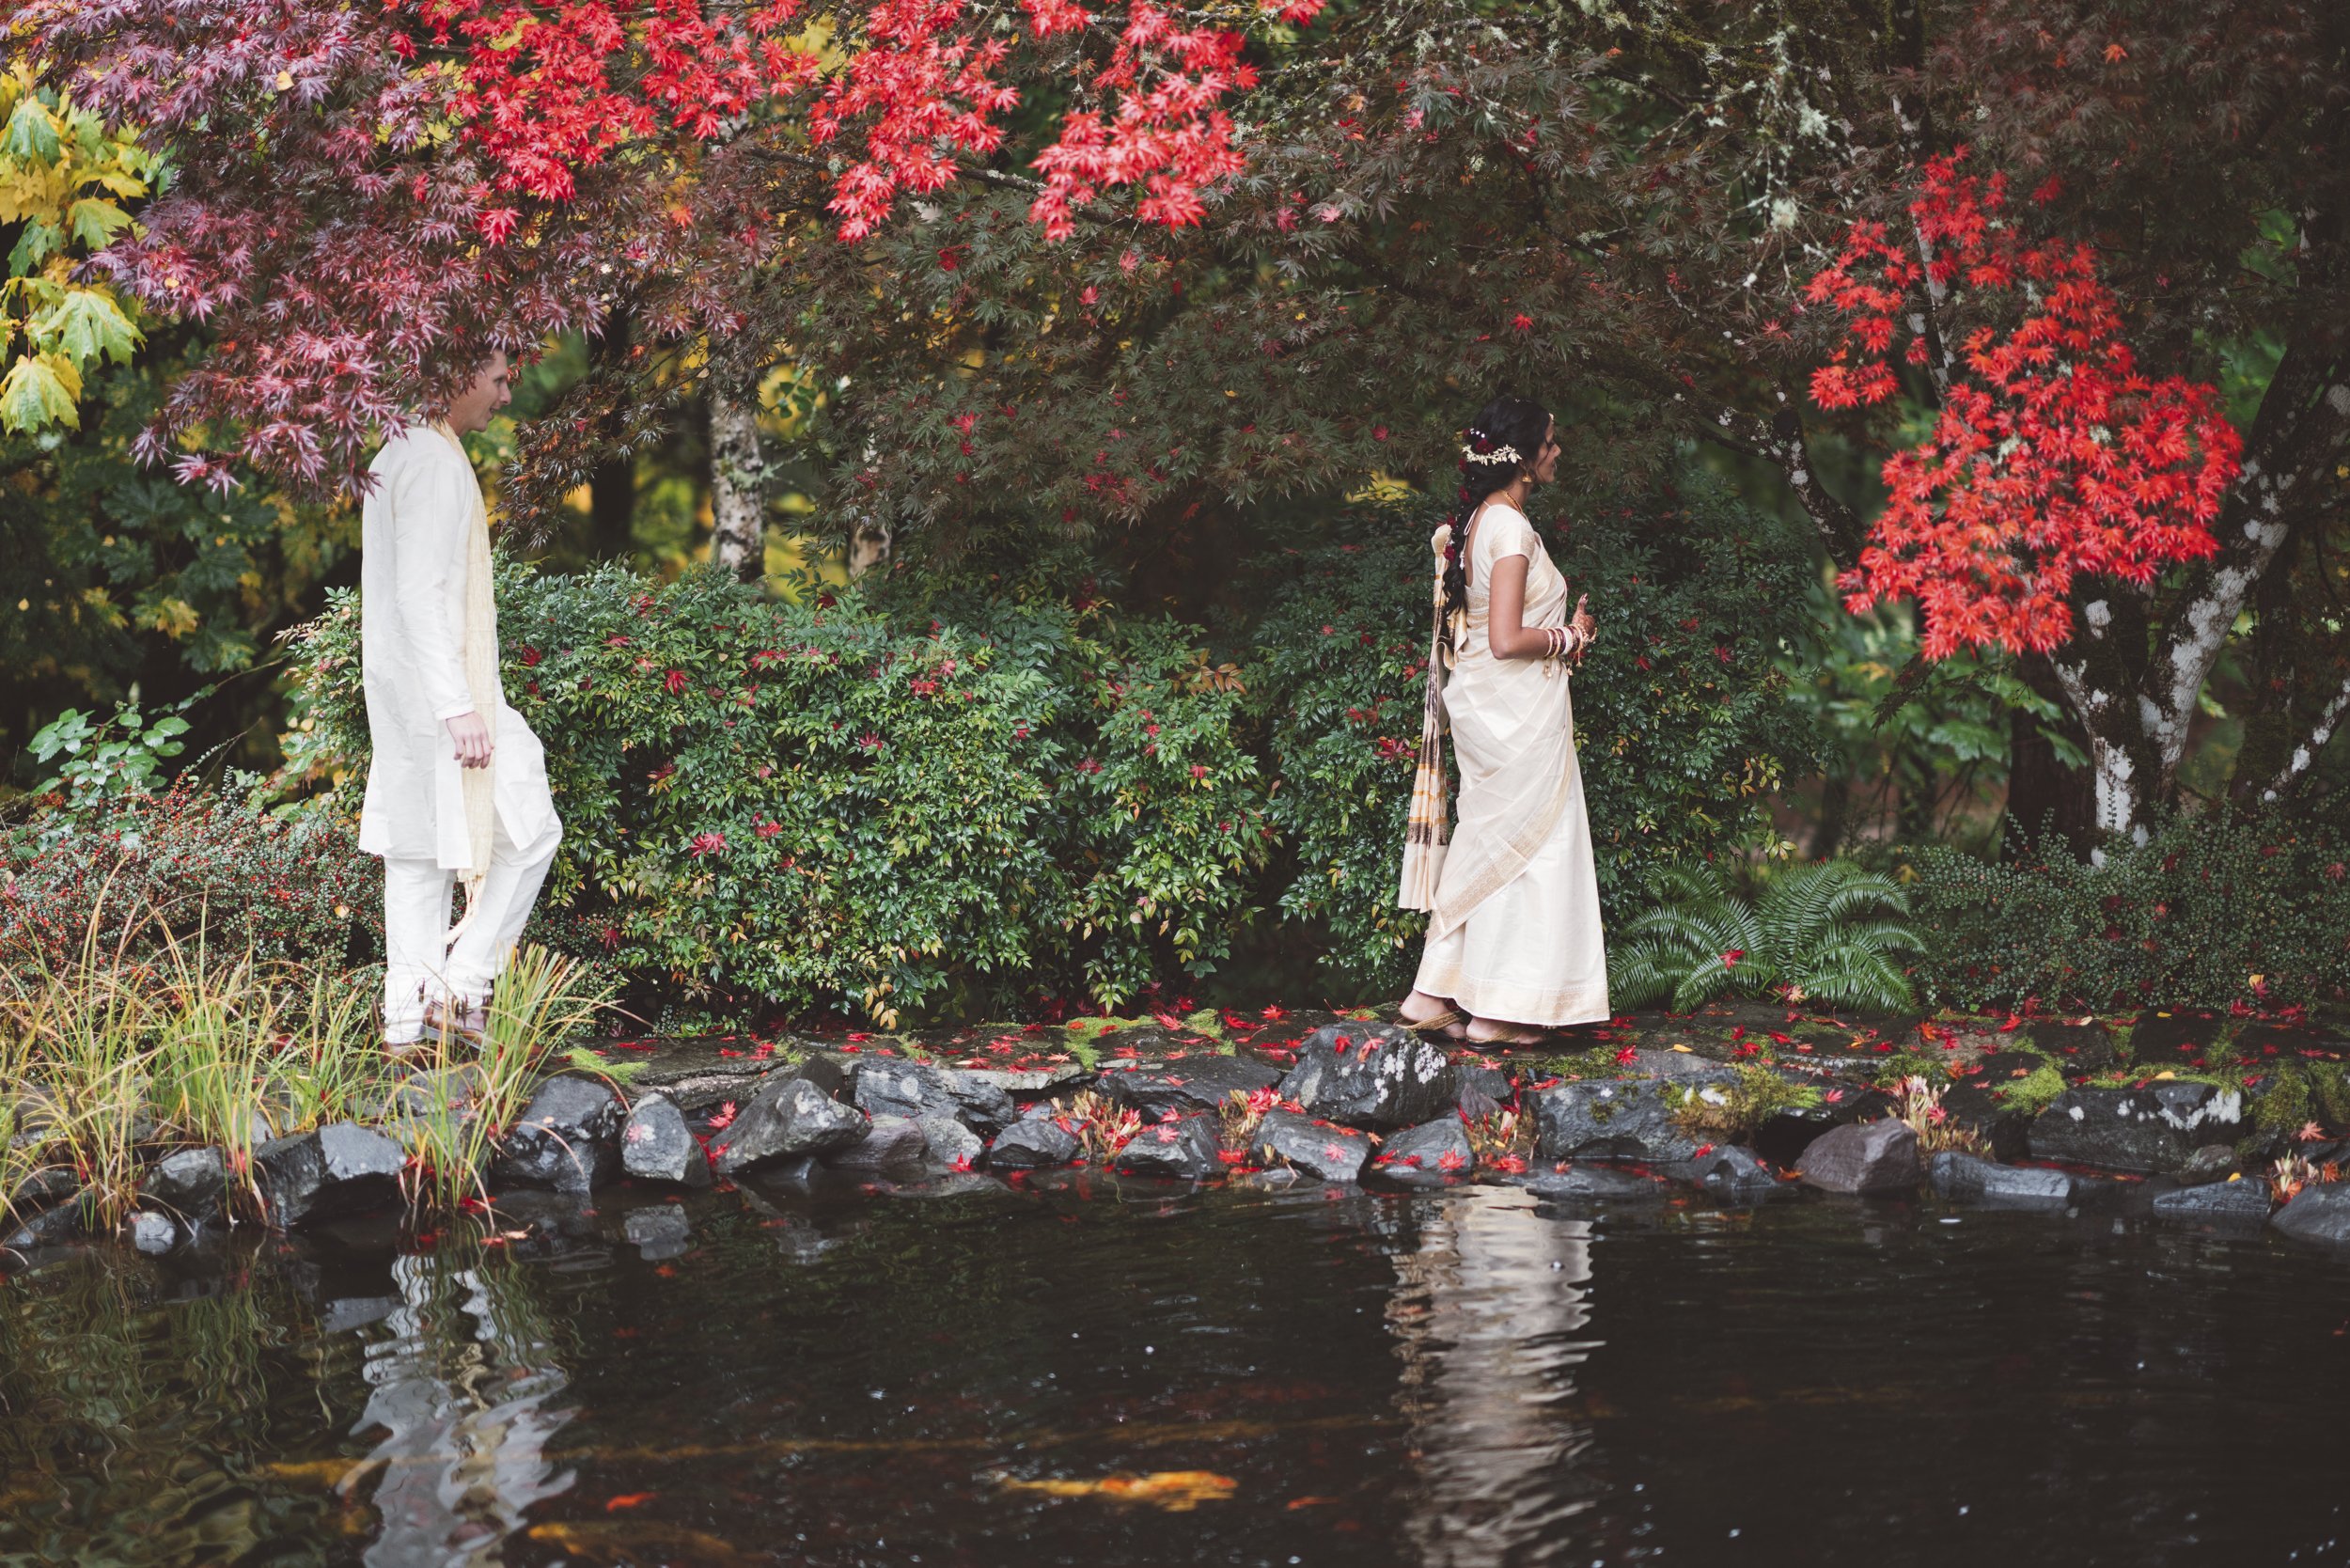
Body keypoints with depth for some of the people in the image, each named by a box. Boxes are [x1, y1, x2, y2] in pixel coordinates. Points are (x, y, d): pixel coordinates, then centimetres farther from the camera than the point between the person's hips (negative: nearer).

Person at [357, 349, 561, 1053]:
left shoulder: (397, 458, 17)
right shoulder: (435, 464, -15)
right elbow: (419, 594, -22)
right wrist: (459, 707, -24)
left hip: (399, 696, 10)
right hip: (438, 689, -10)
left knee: (418, 855, 10)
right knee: (529, 833, 0)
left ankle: (407, 1019, 11)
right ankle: (459, 983, -1)